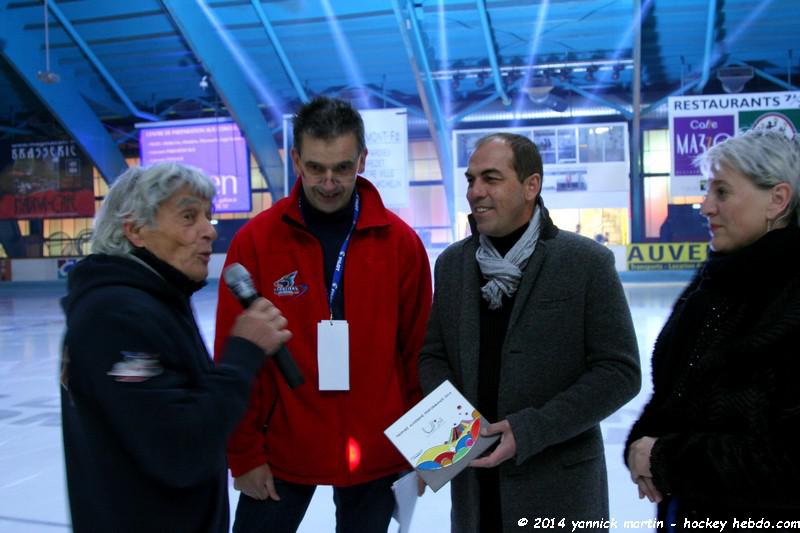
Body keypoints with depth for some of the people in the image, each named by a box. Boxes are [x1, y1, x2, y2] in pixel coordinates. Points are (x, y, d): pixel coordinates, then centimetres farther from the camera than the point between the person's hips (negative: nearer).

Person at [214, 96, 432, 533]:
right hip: (281, 451, 0)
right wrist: (244, 453, -5)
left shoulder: (400, 241, -6)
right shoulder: (255, 240, -9)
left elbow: (416, 350, -1)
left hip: (376, 453, 1)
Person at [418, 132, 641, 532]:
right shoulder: (451, 263, 3)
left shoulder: (587, 262, -10)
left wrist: (530, 431, -18)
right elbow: (433, 357, 9)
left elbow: (620, 371, -11)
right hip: (473, 479, 4)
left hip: (558, 481, -3)